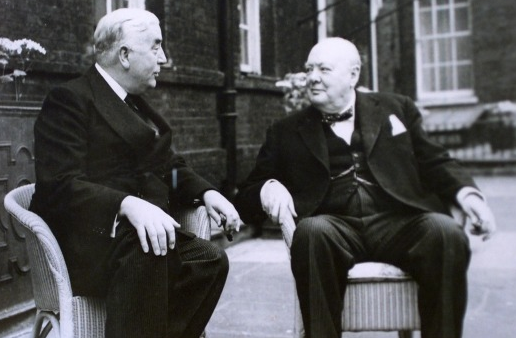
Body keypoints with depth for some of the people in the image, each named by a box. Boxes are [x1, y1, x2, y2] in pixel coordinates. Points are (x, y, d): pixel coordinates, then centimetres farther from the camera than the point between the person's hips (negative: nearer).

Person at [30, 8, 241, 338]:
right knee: (144, 251, -34)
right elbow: (59, 185, -18)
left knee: (209, 258, -13)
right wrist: (128, 205, -34)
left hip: (137, 229, 8)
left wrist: (207, 192, 2)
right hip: (85, 241, -8)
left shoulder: (137, 104, 20)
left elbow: (170, 165, 22)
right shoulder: (70, 100, -7)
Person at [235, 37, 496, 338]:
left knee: (447, 233, -30)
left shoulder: (396, 108, 20)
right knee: (312, 230, -34)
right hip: (335, 227, 0)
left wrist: (466, 192, -4)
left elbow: (435, 162, 17)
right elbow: (246, 198, 14)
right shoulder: (287, 132, 17)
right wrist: (268, 189, -11)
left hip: (397, 222, 1)